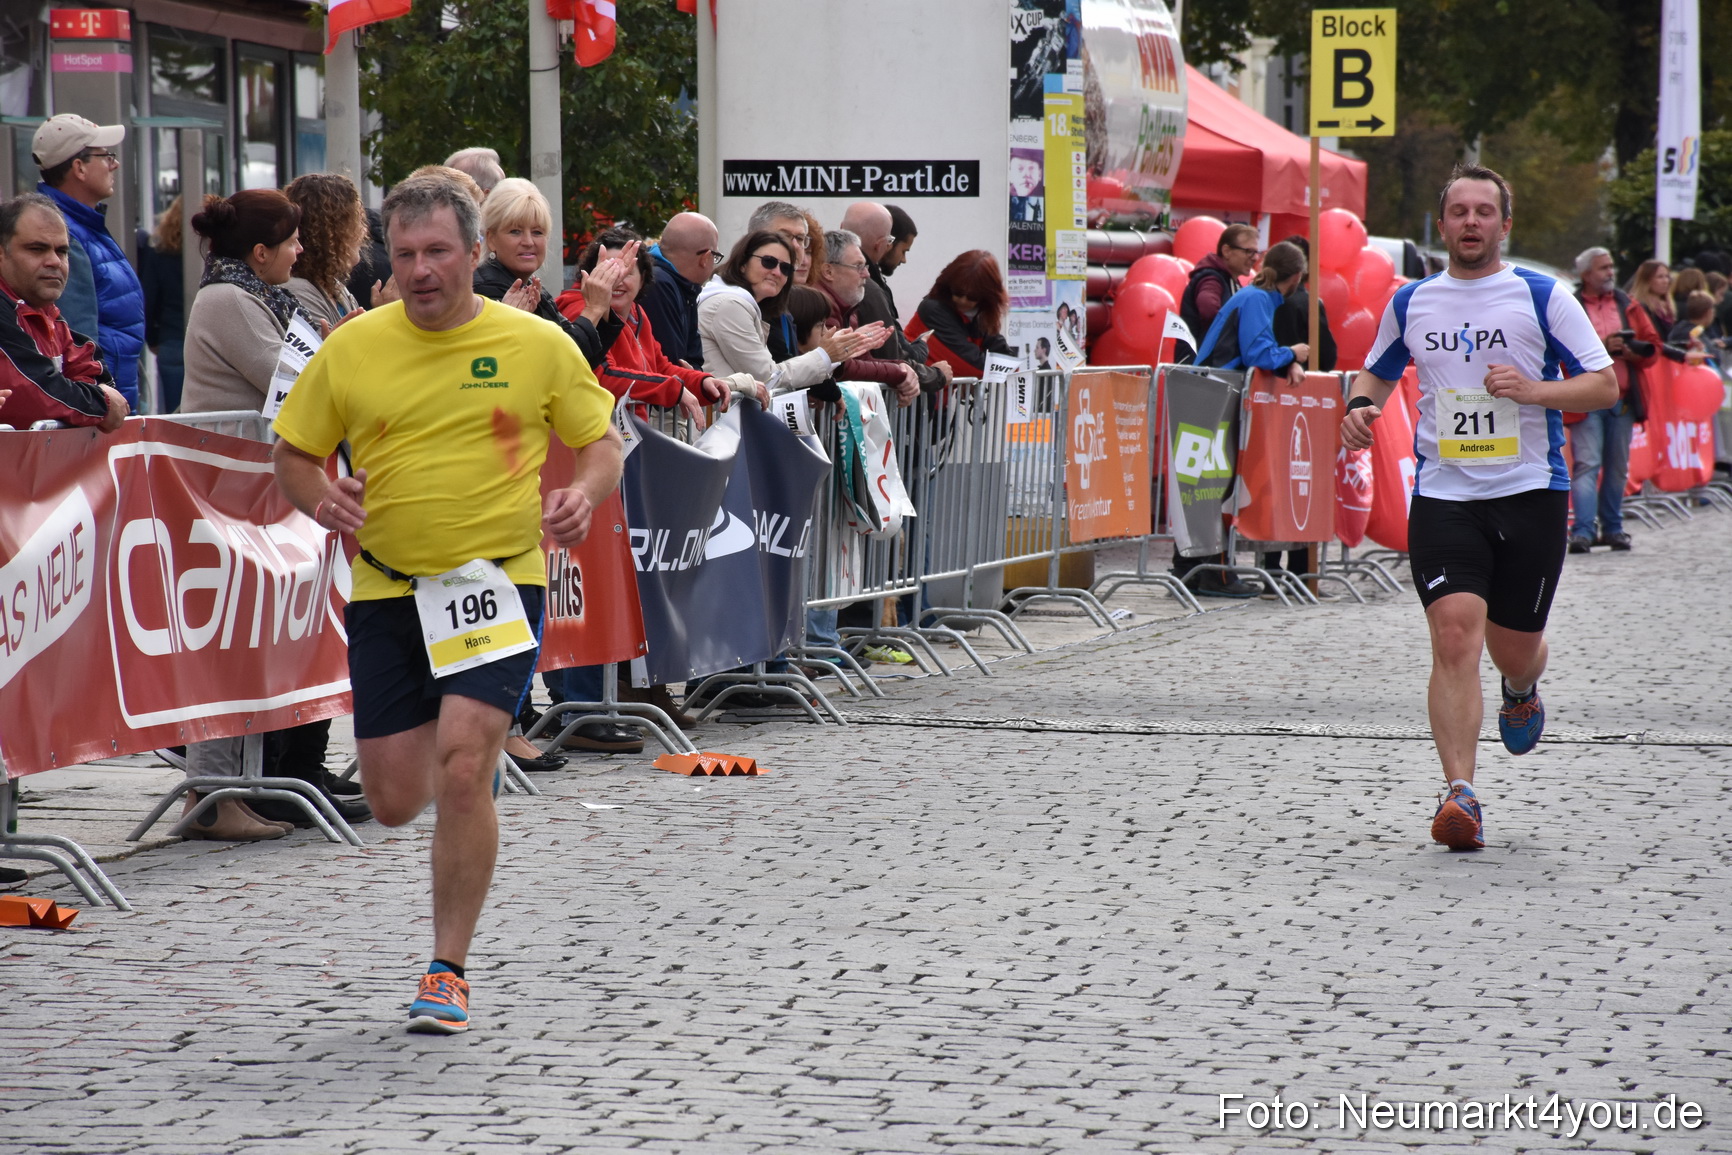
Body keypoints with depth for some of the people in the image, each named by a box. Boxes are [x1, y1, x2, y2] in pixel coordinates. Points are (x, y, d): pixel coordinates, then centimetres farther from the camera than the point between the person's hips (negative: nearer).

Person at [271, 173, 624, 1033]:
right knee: (395, 801, 3)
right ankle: (476, 760, 43)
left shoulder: (538, 345, -1)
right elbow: (293, 454, 10)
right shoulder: (351, 348, 2)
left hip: (498, 582, -2)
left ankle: (449, 971, -5)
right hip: (387, 591, 3)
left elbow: (600, 442, 8)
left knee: (463, 772, -18)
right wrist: (320, 498, -12)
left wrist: (582, 496, -14)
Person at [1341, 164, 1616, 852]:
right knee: (1455, 636, -17)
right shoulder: (1411, 303, 9)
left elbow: (1604, 384, 0)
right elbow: (1377, 373, 26)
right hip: (1443, 495, 1)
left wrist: (1533, 390, -16)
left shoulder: (1542, 298, 0)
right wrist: (1361, 406, 3)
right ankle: (1461, 795, -19)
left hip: (1530, 493, -1)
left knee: (1513, 648, 9)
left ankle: (1522, 690, 49)